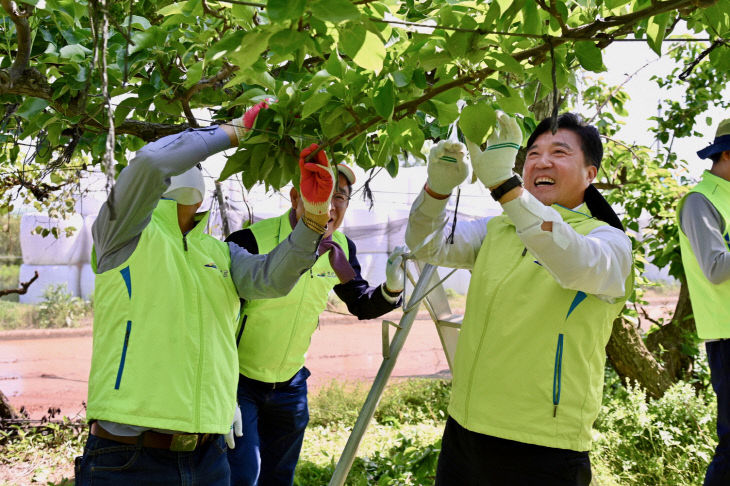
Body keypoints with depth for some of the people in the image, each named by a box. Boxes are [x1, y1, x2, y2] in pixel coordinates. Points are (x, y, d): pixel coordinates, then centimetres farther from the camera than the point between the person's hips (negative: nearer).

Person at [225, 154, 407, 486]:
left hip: (290, 385, 6)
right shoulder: (251, 242, -25)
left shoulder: (341, 249, -4)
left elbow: (361, 305, 8)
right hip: (238, 381, -6)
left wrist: (391, 288, -13)